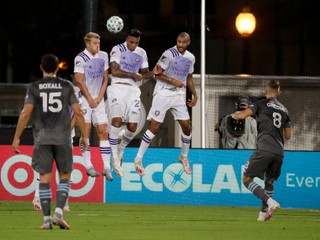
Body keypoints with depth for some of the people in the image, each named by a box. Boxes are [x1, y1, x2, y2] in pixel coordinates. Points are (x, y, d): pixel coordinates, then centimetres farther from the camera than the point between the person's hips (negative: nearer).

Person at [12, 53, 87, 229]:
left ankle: (47, 219, 0)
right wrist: (84, 136, 8)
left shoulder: (34, 87, 2)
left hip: (42, 139, 0)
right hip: (63, 139, 0)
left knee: (44, 178, 3)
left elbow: (25, 114, -4)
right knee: (64, 177, 10)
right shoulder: (66, 86, 3)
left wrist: (16, 138, 2)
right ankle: (59, 212, -6)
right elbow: (78, 112, 0)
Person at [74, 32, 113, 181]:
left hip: (98, 99, 4)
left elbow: (105, 79, 9)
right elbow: (80, 81, -11)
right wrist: (90, 100, -10)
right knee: (86, 130, -5)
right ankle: (88, 166, -1)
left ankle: (107, 167, -4)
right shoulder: (80, 59, -10)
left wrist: (99, 97, -1)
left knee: (103, 131, -2)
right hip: (84, 98, -4)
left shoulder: (103, 56, 6)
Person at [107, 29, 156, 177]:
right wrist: (133, 75, -12)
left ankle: (120, 149, 27)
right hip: (118, 88, -5)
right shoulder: (117, 50, -2)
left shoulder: (141, 53, 14)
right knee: (116, 121, -21)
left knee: (132, 127, -3)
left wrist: (153, 73, -5)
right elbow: (114, 71, -12)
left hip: (133, 91, 5)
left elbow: (145, 74, 17)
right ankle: (115, 159, -16)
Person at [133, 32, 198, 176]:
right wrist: (172, 80, -23)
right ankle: (138, 159, -1)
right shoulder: (169, 54, -13)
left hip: (178, 94, 6)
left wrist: (195, 95, 17)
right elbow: (157, 74, -14)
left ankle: (184, 157, 24)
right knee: (155, 127, -9)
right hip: (163, 93, -6)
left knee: (187, 127, 4)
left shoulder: (190, 58, 9)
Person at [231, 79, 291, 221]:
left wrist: (234, 115, 15)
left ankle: (270, 202, -19)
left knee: (246, 179, -2)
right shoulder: (284, 110, 20)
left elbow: (242, 115, -7)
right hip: (279, 151, 6)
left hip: (264, 149, -6)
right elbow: (288, 136, 23)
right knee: (269, 181, 24)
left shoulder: (262, 104, 4)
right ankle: (263, 214, 21)